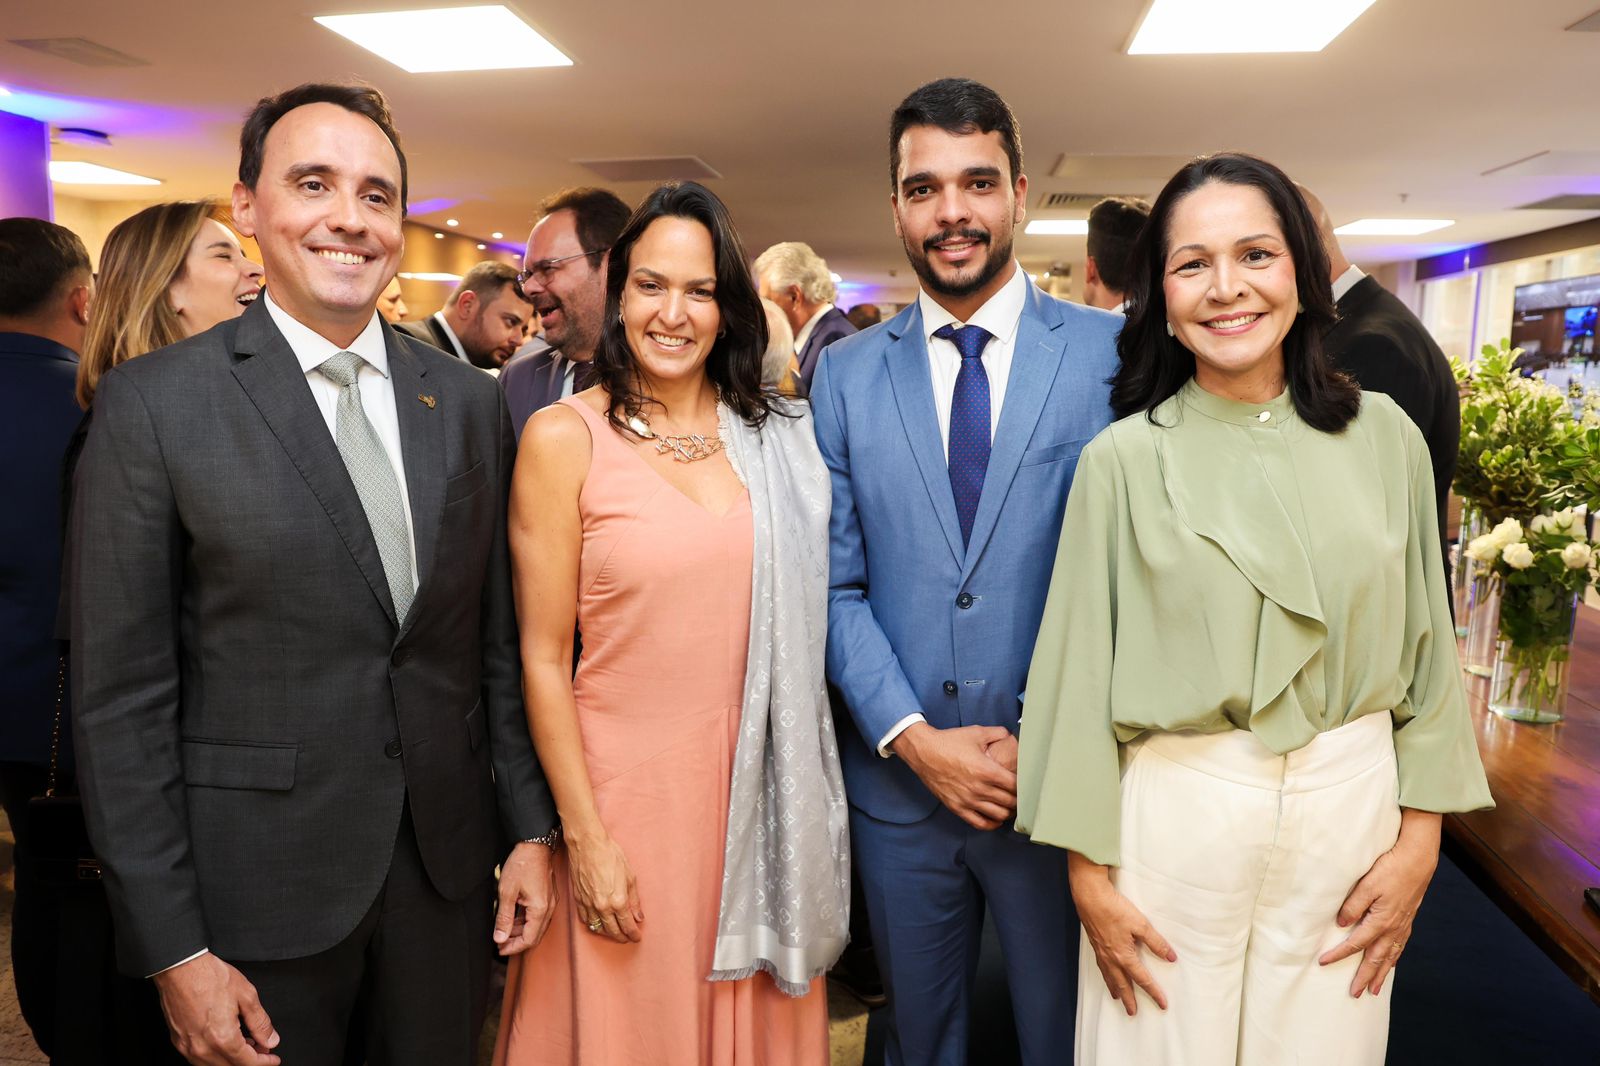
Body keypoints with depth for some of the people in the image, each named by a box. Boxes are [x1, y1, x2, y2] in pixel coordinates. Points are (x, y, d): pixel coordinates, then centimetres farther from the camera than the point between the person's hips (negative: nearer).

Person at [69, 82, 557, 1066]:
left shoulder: (469, 400, 2)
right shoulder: (154, 403, -8)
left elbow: (499, 640, 5)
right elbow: (121, 697, -8)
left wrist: (532, 829, 4)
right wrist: (171, 950, -9)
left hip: (449, 860, 4)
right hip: (263, 875, -3)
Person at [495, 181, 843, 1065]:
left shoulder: (776, 436, 3)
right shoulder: (564, 437, -8)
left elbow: (797, 621, 7)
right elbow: (543, 658, -8)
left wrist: (803, 806, 3)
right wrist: (583, 837, -9)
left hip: (758, 791, 3)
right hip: (625, 786, -3)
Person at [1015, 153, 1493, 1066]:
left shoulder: (1384, 436, 0)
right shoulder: (1123, 459, -8)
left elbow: (1424, 644, 6)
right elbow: (1079, 673, -5)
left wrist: (1420, 839, 4)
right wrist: (1089, 872, -3)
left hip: (1351, 809, 2)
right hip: (1172, 810, -2)